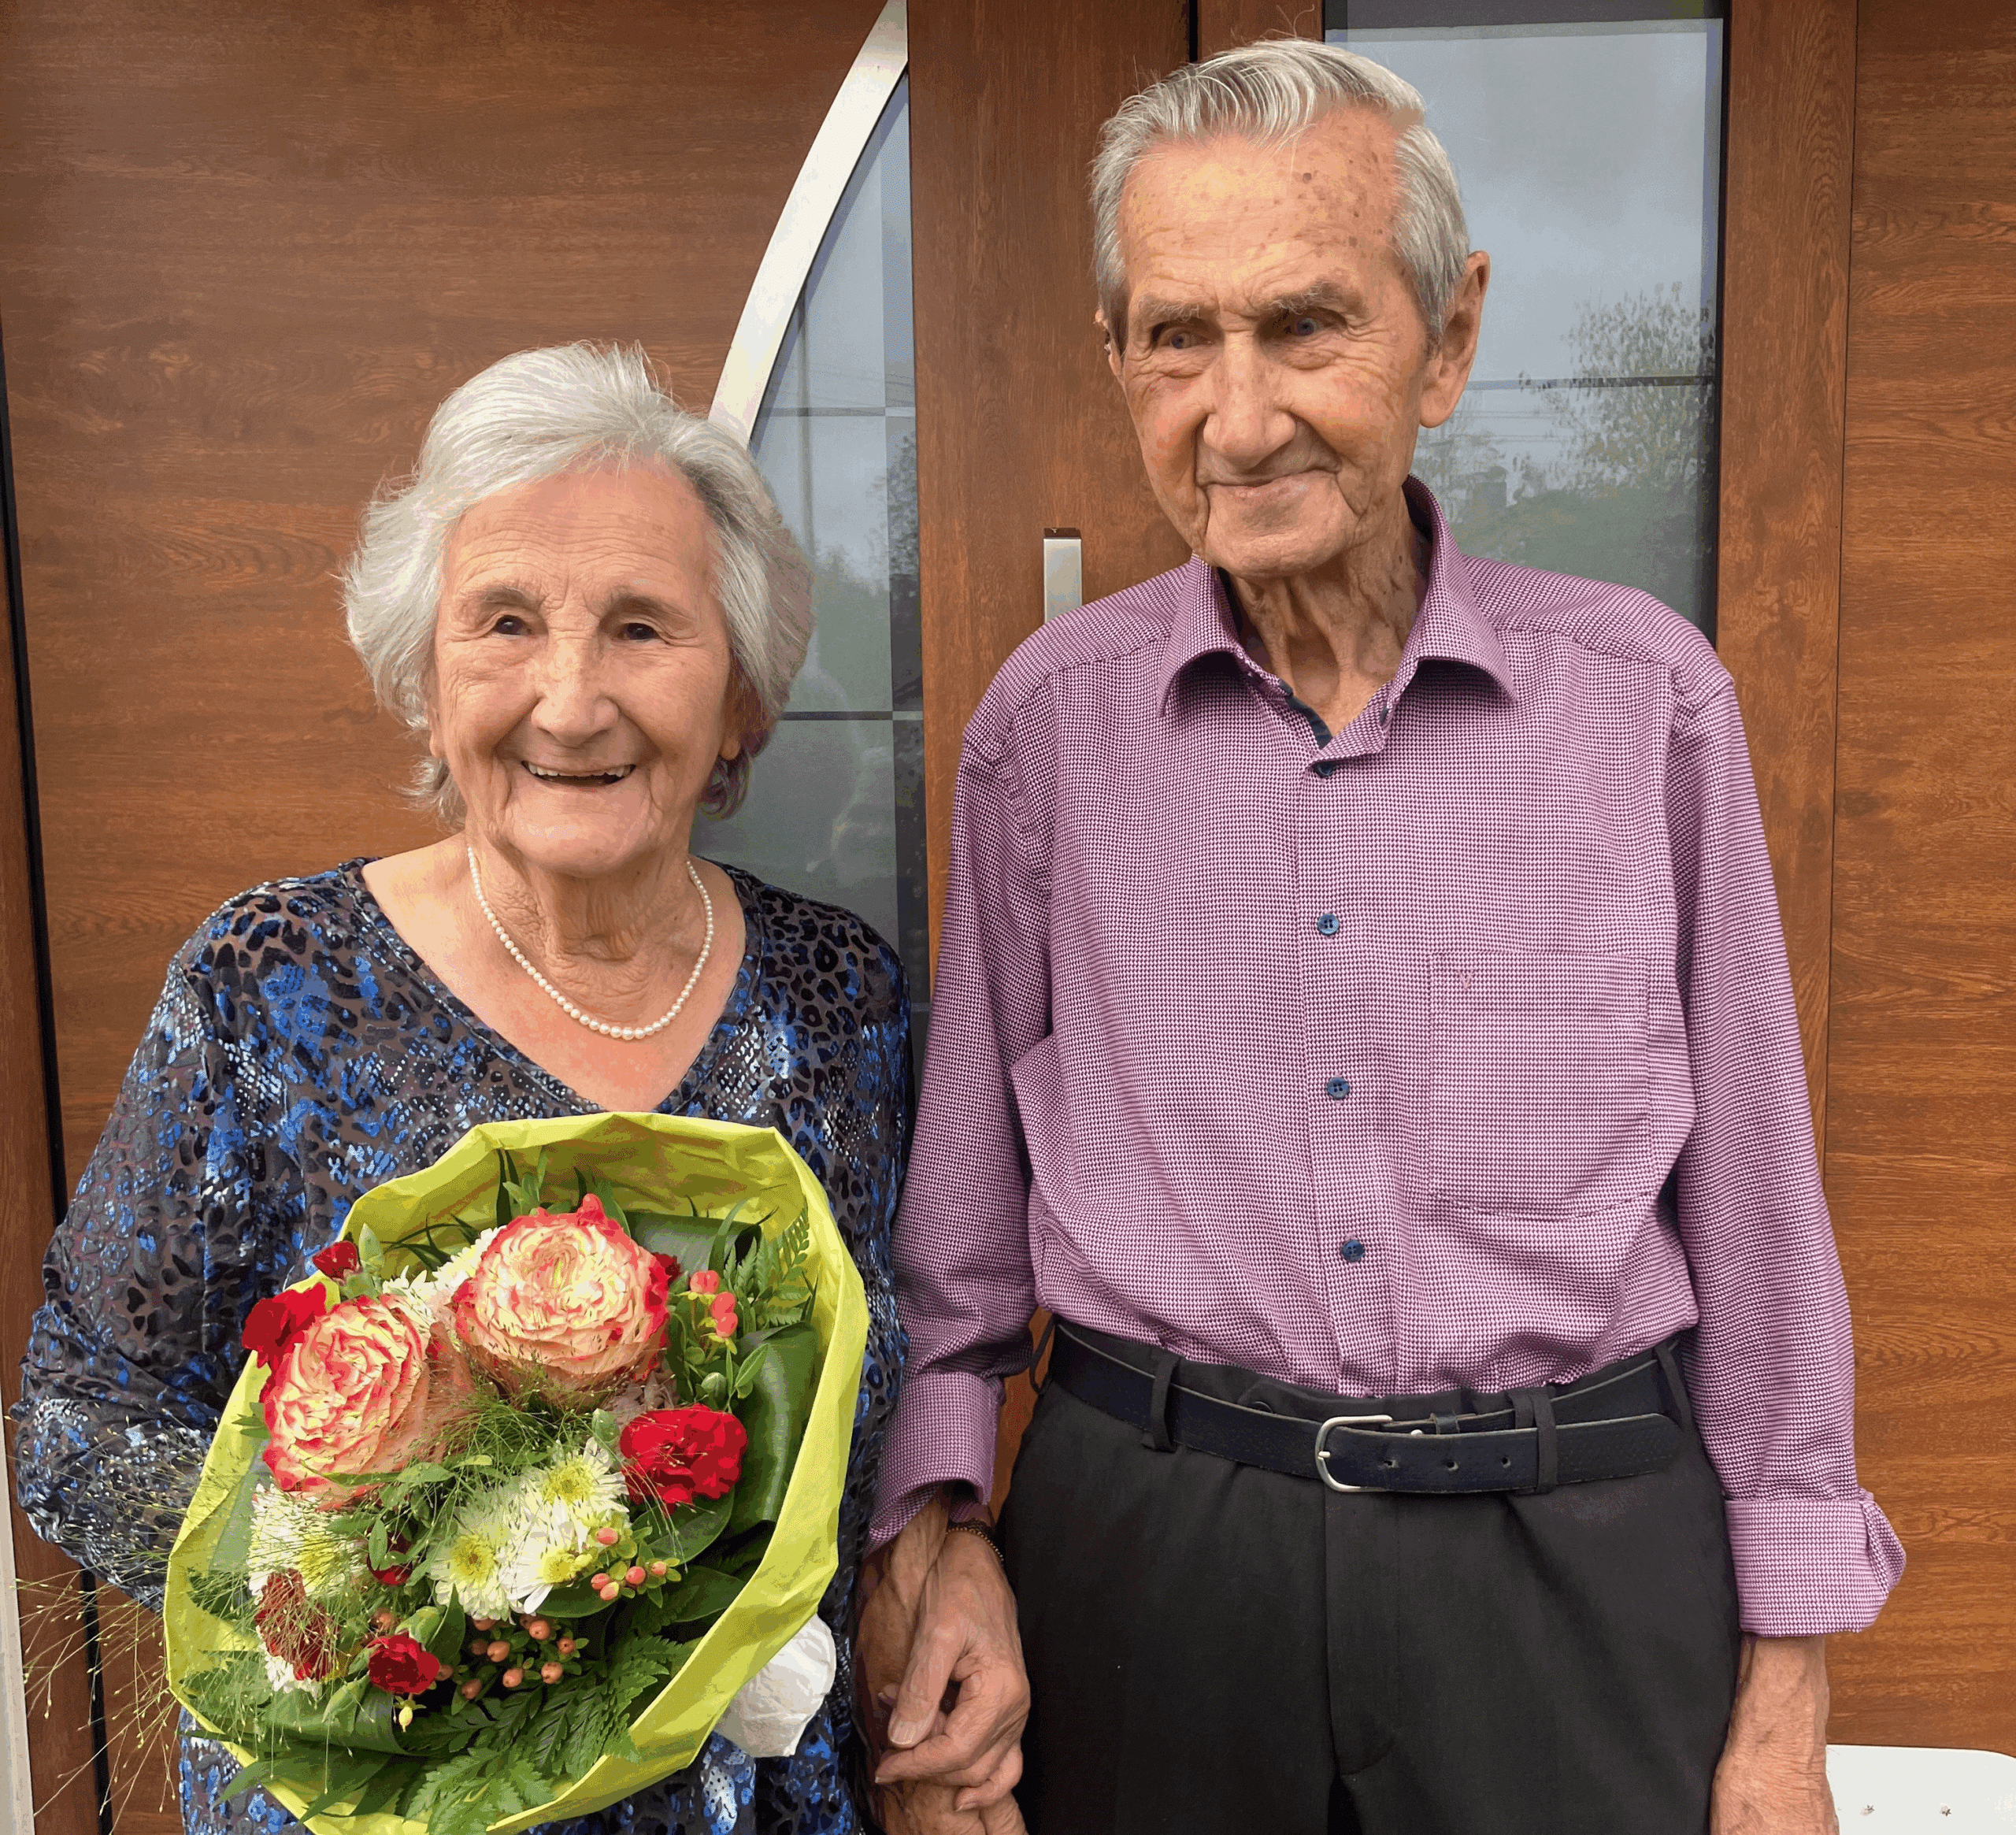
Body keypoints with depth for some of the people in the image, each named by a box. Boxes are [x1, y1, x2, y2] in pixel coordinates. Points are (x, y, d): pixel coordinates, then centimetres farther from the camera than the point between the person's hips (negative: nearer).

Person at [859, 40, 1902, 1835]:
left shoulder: (1643, 692, -4)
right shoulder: (1051, 716, -2)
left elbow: (1753, 1201, 0)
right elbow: (960, 1192, 5)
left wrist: (1785, 1691, 2)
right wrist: (931, 1524, -4)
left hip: (1581, 1554, 0)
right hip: (1140, 1548, 1)